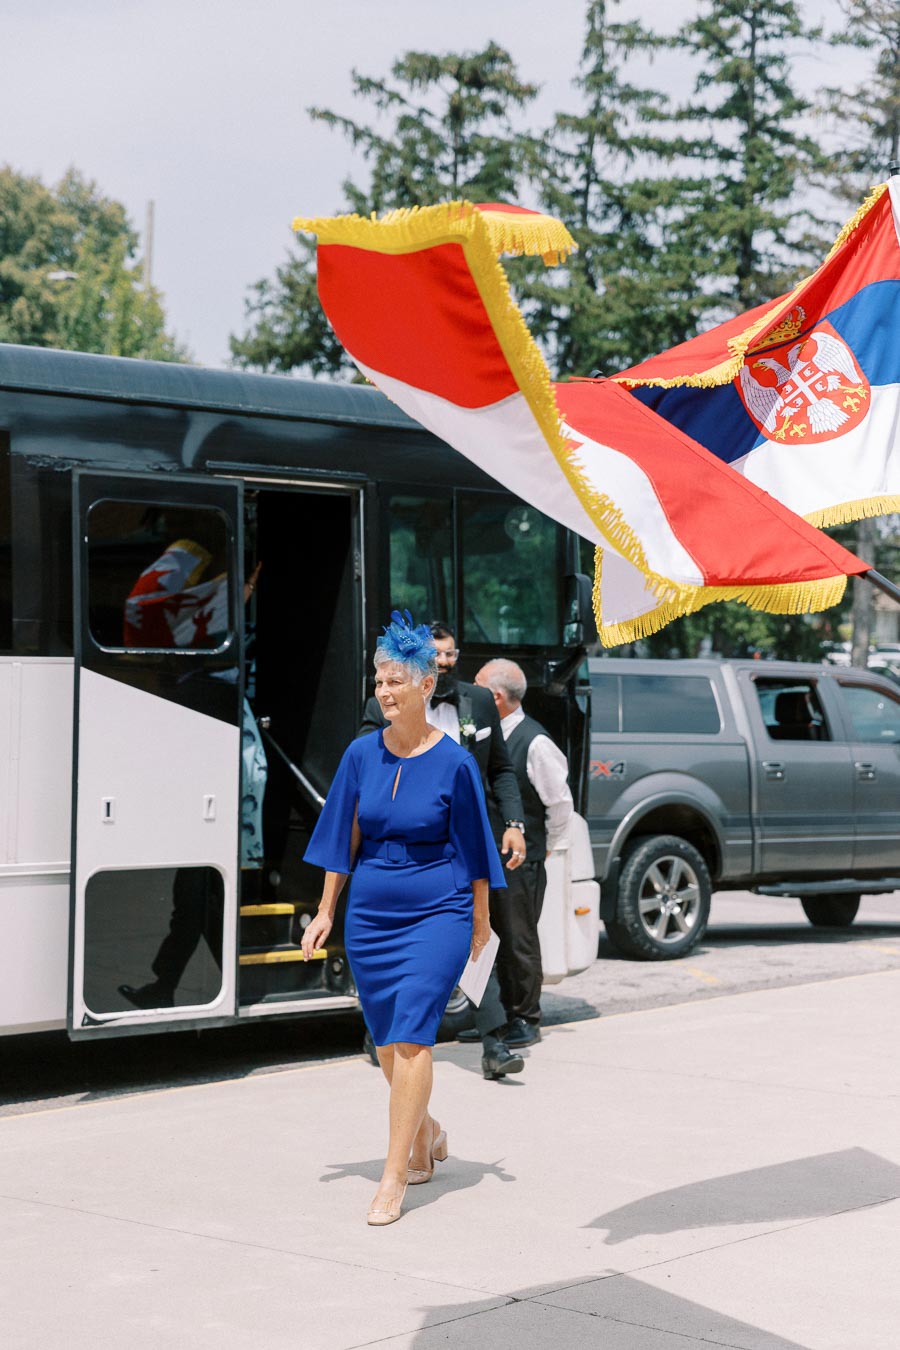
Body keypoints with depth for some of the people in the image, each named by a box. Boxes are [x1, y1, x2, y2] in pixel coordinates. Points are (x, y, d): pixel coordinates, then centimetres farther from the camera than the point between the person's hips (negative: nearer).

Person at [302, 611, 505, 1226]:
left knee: (411, 1036, -13)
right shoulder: (362, 754, 2)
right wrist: (326, 910, 8)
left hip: (436, 916, -4)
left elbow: (474, 850, -1)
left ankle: (395, 1175, -11)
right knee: (387, 1041, 13)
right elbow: (343, 838, 9)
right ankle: (426, 1133, 38)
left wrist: (481, 923, 5)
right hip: (370, 915, 5)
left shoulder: (454, 763, -8)